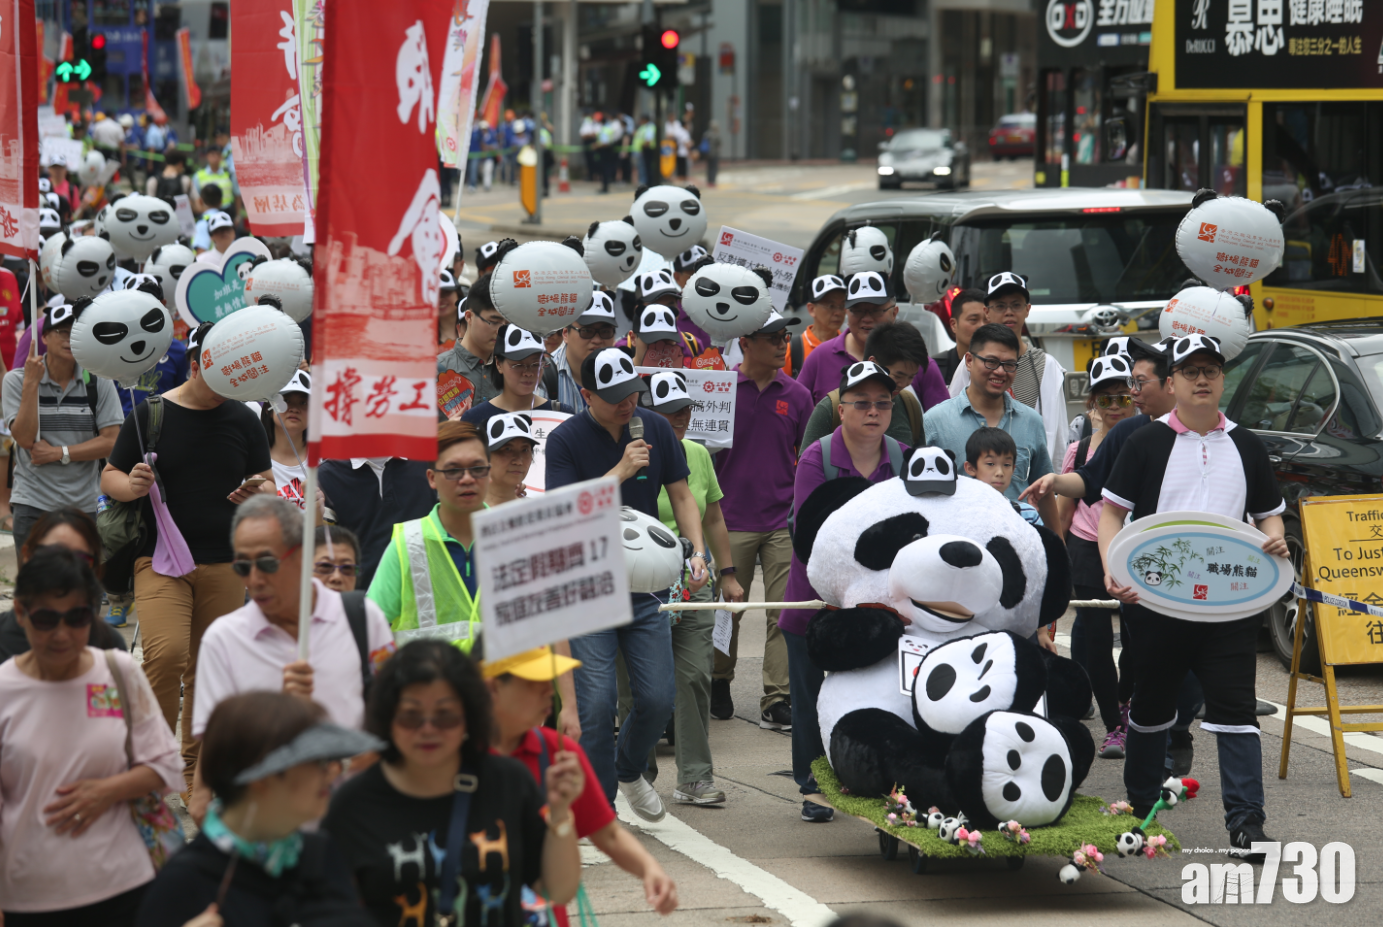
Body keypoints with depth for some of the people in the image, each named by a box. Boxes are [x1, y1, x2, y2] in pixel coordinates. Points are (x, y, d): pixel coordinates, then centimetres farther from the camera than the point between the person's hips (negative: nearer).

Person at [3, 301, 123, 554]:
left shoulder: (98, 383, 3)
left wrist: (61, 453, -11)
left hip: (84, 504, 2)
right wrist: (31, 384, -14)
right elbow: (25, 438, -9)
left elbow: (111, 442, -2)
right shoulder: (17, 381, 1)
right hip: (33, 504, -1)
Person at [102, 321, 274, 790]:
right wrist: (133, 486, -17)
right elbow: (109, 478, 5)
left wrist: (259, 492, -8)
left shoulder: (242, 419, 9)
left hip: (225, 563, 3)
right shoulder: (150, 414, 1)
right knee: (166, 652, -22)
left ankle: (194, 765, 18)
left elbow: (267, 483, 16)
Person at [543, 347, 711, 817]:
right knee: (595, 704, -9)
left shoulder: (655, 428, 3)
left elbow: (681, 496, 11)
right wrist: (622, 471, -23)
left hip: (646, 587, 4)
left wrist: (697, 550, -4)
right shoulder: (565, 440, -9)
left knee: (658, 698, 1)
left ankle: (629, 770, 30)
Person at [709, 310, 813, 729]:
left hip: (783, 521, 1)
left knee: (785, 613, -5)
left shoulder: (797, 395, 6)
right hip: (732, 520, -1)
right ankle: (719, 683, 28)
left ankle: (777, 701, -3)